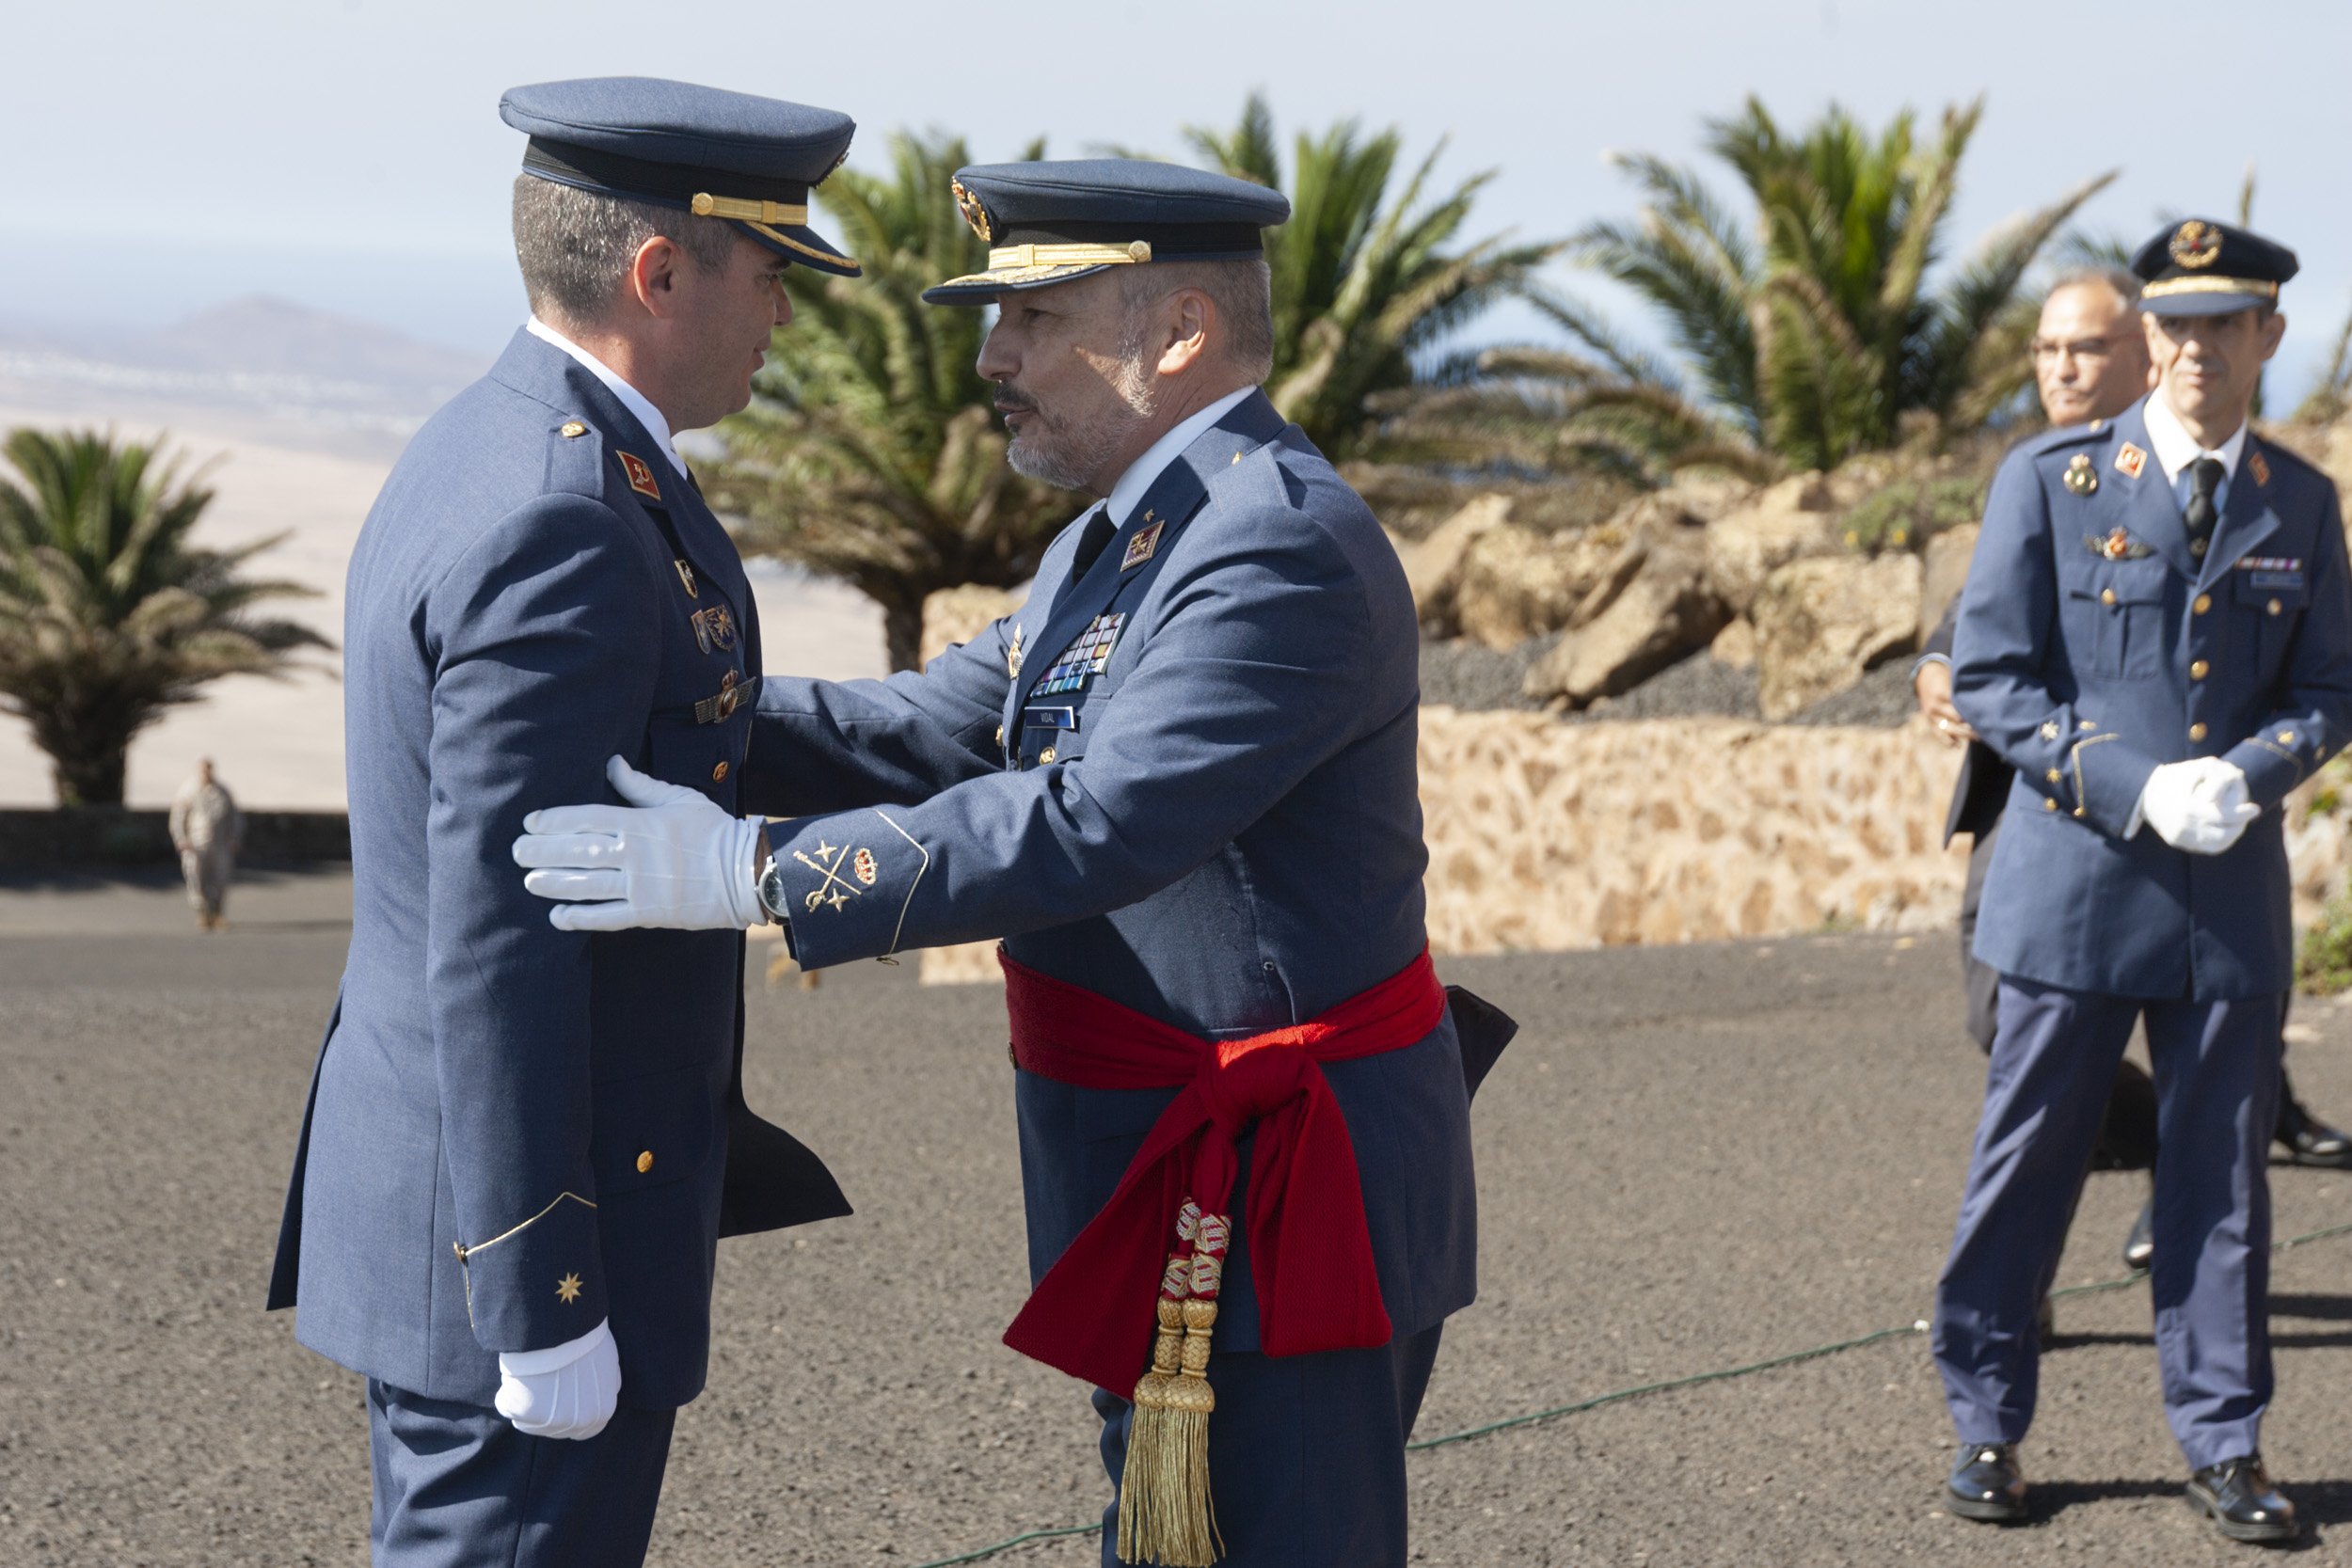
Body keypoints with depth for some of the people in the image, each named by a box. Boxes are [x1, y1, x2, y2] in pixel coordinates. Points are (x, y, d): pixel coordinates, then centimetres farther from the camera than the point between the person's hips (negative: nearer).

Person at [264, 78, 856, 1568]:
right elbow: (495, 941, -24)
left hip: (430, 1178, 10)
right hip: (526, 1218, -10)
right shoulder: (565, 525, -21)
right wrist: (542, 1306, -21)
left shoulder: (485, 454, 11)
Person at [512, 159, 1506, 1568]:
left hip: (1280, 1206, -10)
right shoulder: (1138, 532, 13)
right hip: (1174, 1185, 10)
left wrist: (752, 873, -33)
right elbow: (943, 731, 11)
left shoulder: (1285, 553, -22)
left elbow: (1095, 828, -31)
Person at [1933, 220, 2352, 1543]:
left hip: (2234, 889, 2)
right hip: (2076, 877, -2)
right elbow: (1990, 677, -5)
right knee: (2028, 1159, 5)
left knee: (2223, 1173, 7)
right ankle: (1988, 1422, 18)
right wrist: (2137, 788, -16)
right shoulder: (2050, 481, -2)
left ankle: (2226, 1440, 18)